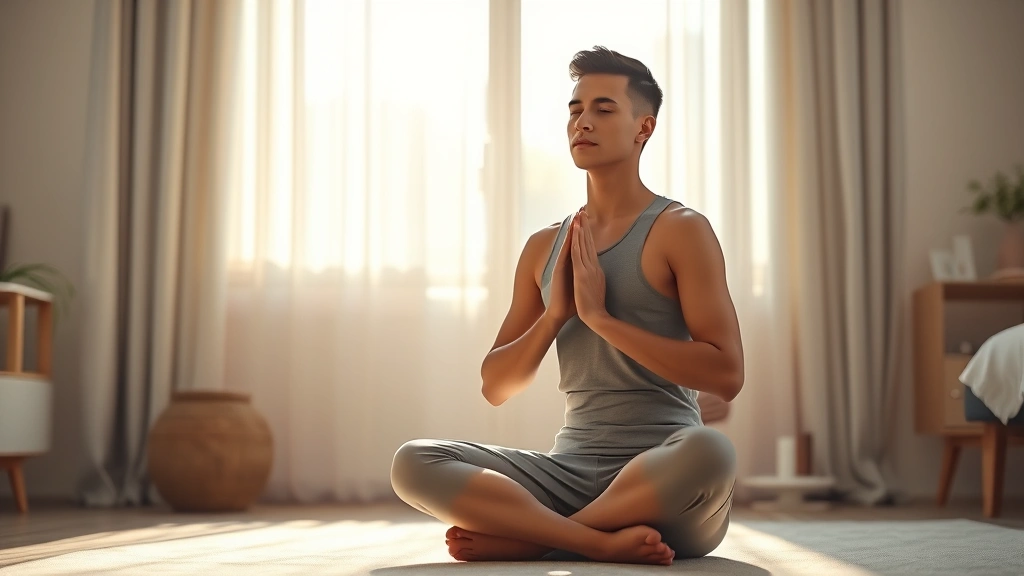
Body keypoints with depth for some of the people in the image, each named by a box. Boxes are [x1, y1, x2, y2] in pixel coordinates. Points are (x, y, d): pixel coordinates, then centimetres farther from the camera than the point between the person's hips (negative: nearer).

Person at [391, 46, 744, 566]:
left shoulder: (680, 230, -1)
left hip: (664, 481, -4)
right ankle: (603, 541, -24)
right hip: (571, 470, 4)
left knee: (710, 451, -39)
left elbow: (726, 375, -12)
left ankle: (525, 537, -20)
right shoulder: (544, 247, 14)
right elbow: (496, 386, 14)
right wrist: (555, 314, -4)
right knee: (413, 464, -17)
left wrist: (600, 316, -14)